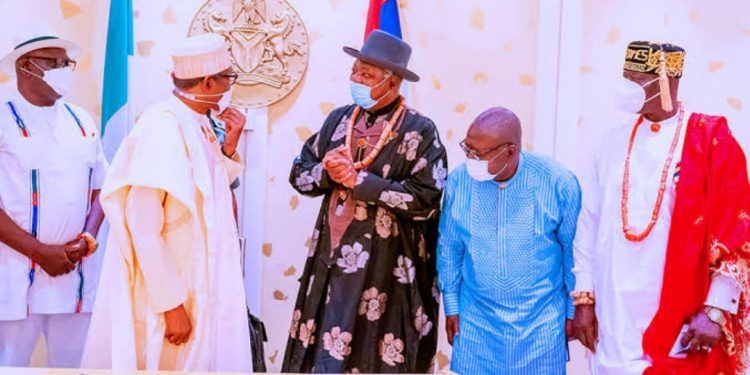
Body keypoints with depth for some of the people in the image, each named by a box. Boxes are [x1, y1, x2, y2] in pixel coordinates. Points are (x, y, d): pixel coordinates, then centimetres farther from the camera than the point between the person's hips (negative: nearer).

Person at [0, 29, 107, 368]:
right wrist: (40, 252, -12)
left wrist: (87, 240, -3)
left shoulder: (81, 121, 12)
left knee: (71, 363, 11)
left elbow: (100, 188, 13)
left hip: (77, 271, 5)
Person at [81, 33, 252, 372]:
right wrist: (170, 305, -21)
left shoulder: (200, 124, 5)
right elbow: (143, 227, -23)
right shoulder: (164, 127, -20)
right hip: (168, 294, -8)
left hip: (194, 287, 9)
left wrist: (228, 150, 1)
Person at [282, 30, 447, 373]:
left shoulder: (418, 131, -9)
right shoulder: (339, 119, 8)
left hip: (384, 270, -5)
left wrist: (358, 180, -17)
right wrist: (327, 173, -11)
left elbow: (425, 199, -19)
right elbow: (299, 174, 12)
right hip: (331, 260, 6)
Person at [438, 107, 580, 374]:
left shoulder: (558, 182, -15)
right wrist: (451, 305, 8)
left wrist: (573, 310, 5)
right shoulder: (458, 181, -10)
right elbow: (449, 248, 4)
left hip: (540, 321, -1)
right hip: (476, 319, 2)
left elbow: (574, 252, -2)